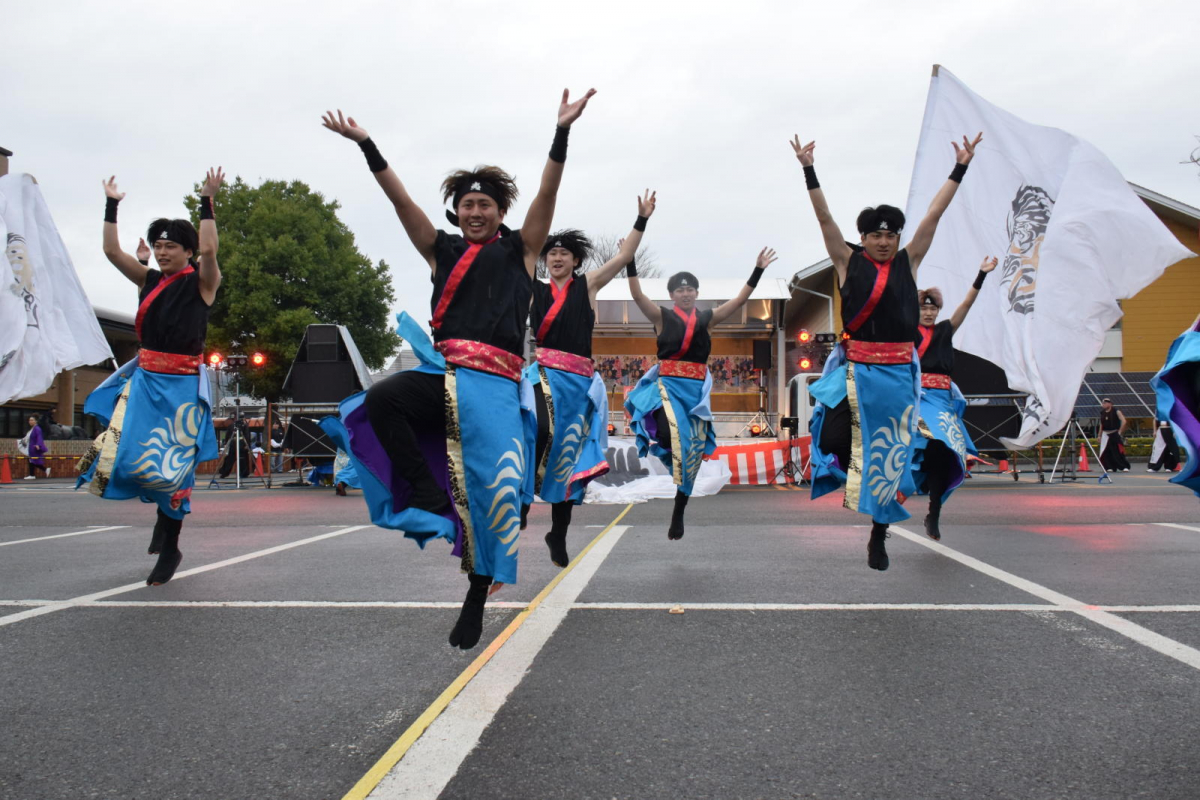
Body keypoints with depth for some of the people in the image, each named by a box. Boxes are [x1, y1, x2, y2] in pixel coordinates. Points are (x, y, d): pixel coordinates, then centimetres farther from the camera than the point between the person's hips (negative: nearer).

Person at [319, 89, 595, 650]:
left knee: (494, 487, -9)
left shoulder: (520, 250, 13)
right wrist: (366, 145, 6)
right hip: (443, 373, 2)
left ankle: (476, 599, 9)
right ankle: (429, 500, -16)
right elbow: (400, 199, 12)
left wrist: (561, 134, -12)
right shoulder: (443, 251, 18)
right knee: (379, 400, -29)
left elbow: (546, 196, 0)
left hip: (495, 384, -2)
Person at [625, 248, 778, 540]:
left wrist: (758, 270, 1)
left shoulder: (708, 318, 10)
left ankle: (678, 514, 17)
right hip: (668, 384, -3)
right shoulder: (662, 316, 3)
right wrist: (630, 262, -19)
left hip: (696, 388, 3)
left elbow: (740, 300, 7)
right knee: (672, 434, -36)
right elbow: (637, 295, -9)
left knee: (693, 450, 5)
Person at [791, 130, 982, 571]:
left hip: (898, 372, 2)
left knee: (892, 452, 6)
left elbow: (934, 214, 8)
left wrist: (960, 169, 8)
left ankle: (879, 535, 16)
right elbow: (824, 218, -1)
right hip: (857, 368, -2)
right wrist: (809, 170, -7)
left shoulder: (908, 262, 9)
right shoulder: (848, 262, 4)